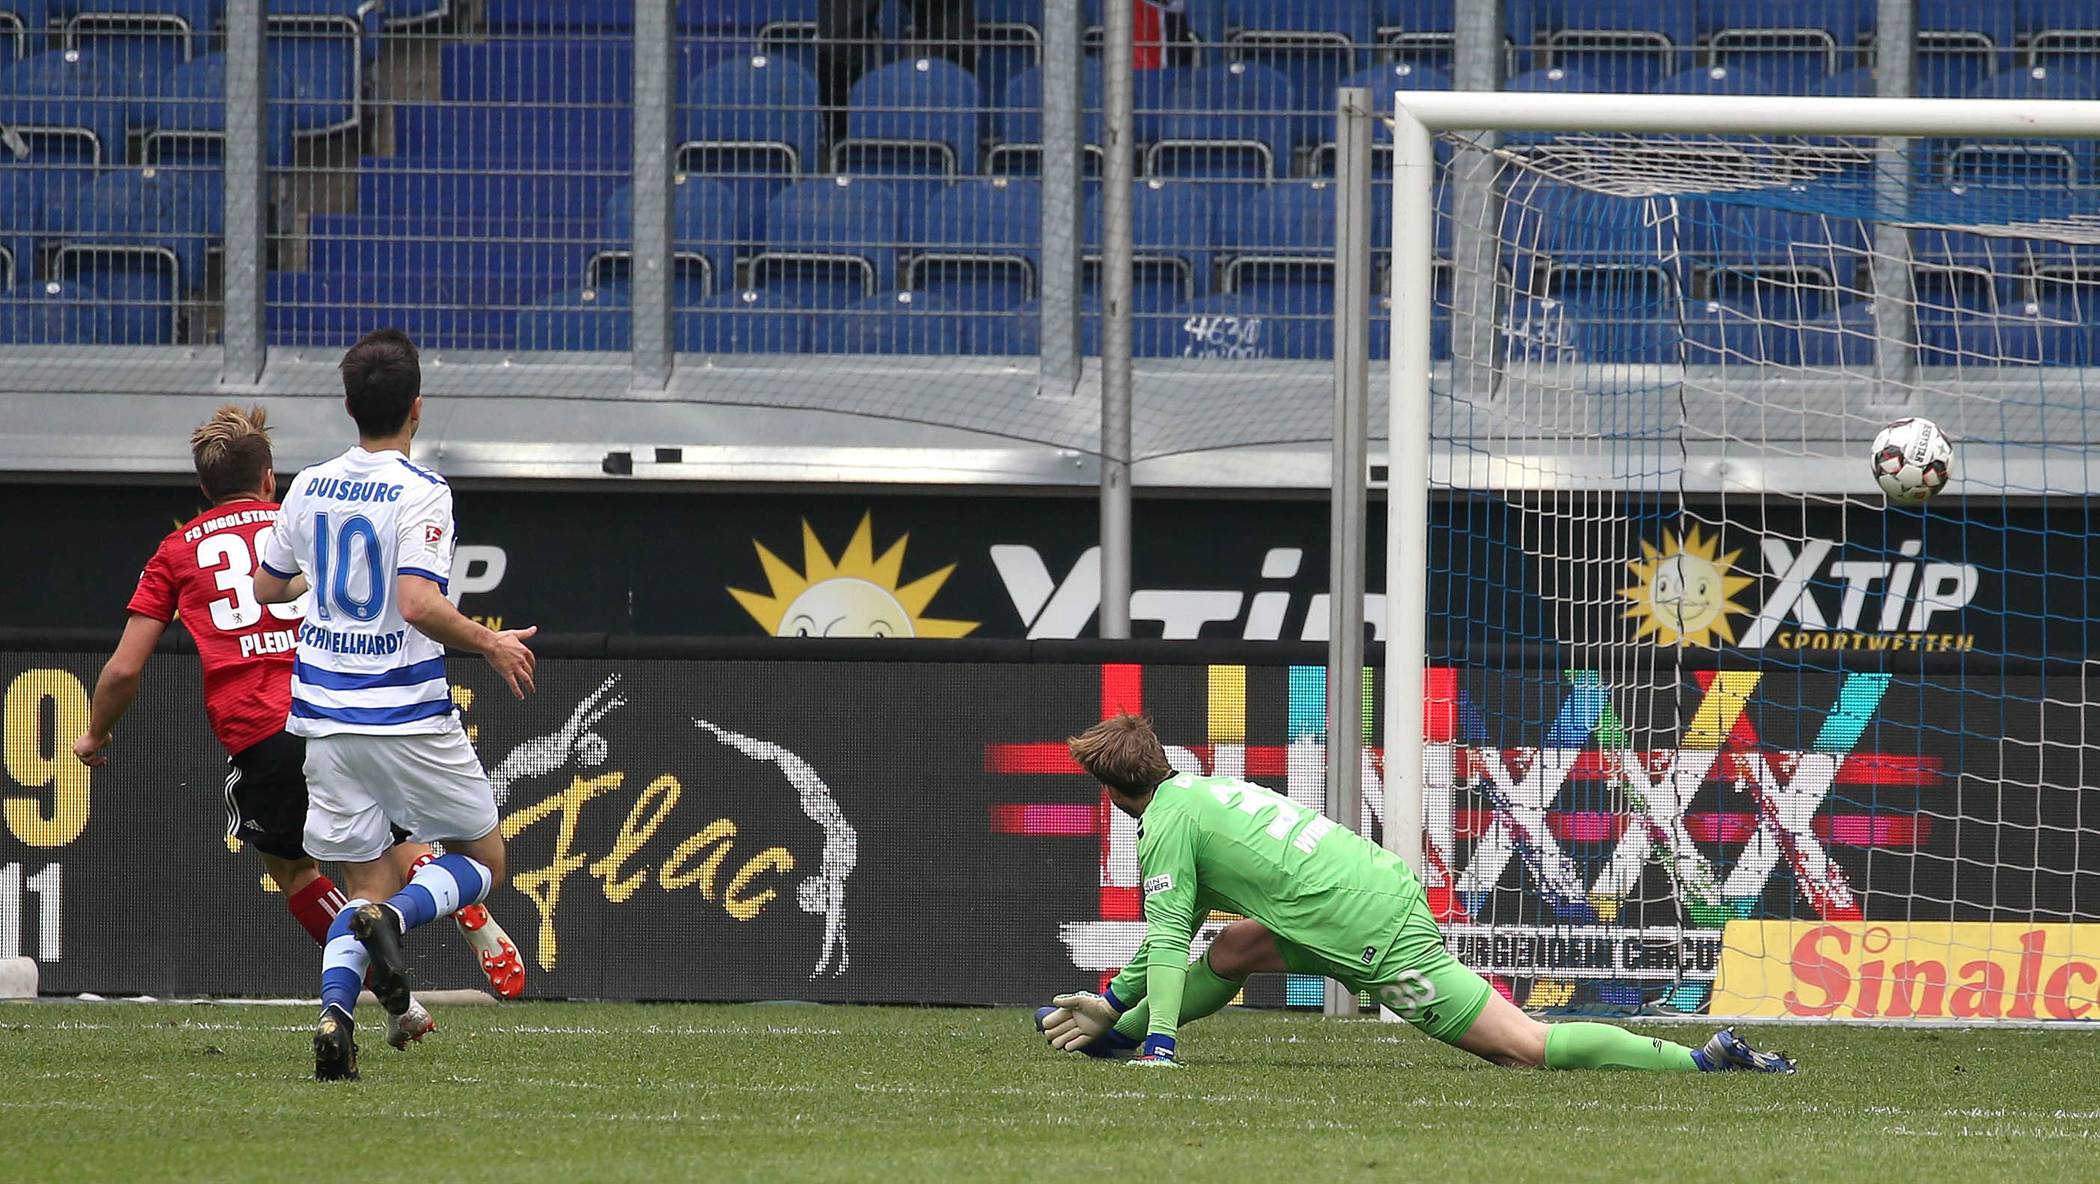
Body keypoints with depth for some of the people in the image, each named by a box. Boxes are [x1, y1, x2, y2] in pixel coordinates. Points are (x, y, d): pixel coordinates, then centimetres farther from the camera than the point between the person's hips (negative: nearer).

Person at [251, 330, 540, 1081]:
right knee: (483, 861, 12)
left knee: (365, 885, 12)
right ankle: (395, 917, -19)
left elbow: (266, 588, 17)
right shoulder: (421, 494, -12)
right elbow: (417, 604, -23)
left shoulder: (309, 489, 5)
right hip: (408, 720, -5)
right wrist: (491, 644, -9)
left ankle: (334, 1012, -15)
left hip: (326, 719, 5)